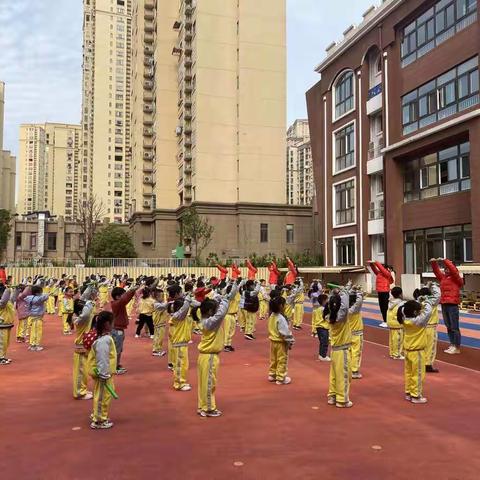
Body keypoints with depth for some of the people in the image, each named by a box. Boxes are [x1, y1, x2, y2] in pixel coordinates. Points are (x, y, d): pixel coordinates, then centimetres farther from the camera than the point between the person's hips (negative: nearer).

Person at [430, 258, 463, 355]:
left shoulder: (457, 279, -3)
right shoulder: (443, 277, 13)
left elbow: (453, 270, -18)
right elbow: (436, 271, 15)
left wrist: (445, 260, -20)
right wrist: (434, 263, -1)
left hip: (453, 305, -7)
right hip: (444, 305, 7)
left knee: (454, 327, -3)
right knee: (448, 327, 11)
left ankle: (457, 348, 1)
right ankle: (452, 345, 19)